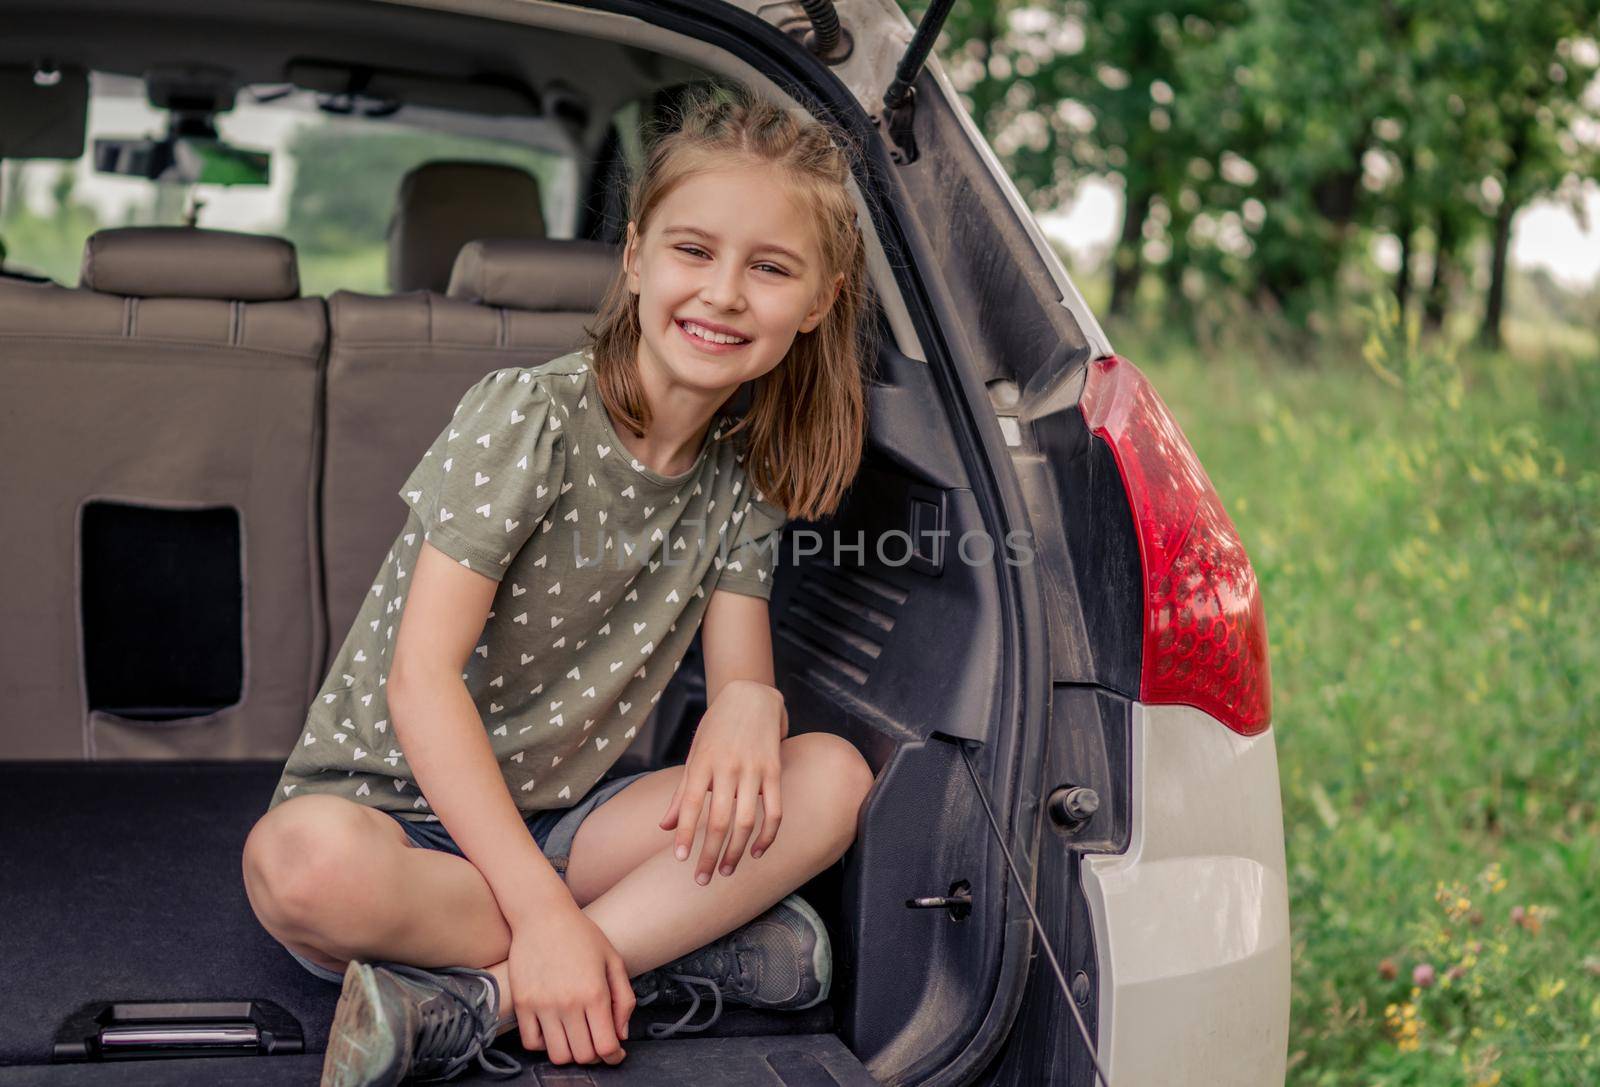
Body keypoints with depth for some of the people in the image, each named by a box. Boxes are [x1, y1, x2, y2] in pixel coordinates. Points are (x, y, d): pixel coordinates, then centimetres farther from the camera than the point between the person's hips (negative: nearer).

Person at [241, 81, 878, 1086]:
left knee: (834, 777, -17)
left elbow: (744, 675, -1)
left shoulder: (744, 476, 2)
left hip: (553, 822, 5)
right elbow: (421, 676, -23)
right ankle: (669, 940, -21)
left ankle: (474, 1001, -27)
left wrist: (746, 708, -29)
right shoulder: (527, 417, -16)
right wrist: (543, 910, -31)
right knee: (307, 862, -39)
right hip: (392, 803, -5)